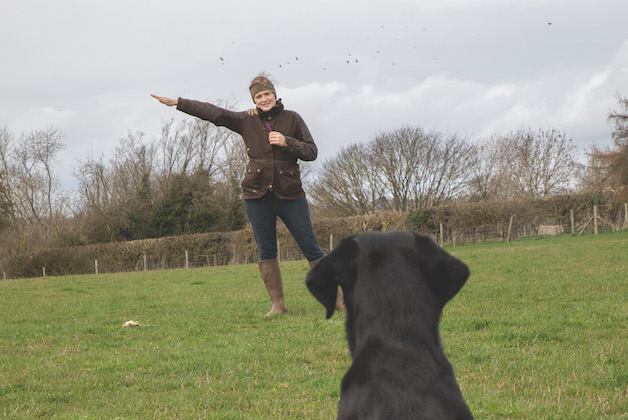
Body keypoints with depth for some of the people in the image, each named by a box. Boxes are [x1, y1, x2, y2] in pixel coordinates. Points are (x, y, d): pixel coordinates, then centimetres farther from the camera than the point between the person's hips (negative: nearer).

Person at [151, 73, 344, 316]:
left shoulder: (292, 119, 3)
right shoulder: (247, 121, 5)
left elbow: (311, 151, 1)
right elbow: (213, 112, 3)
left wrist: (286, 142, -14)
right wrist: (177, 103, -1)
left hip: (290, 194, -1)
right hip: (257, 195, 2)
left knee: (311, 248, -1)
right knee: (265, 252, 4)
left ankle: (336, 298, 6)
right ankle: (278, 304, 12)